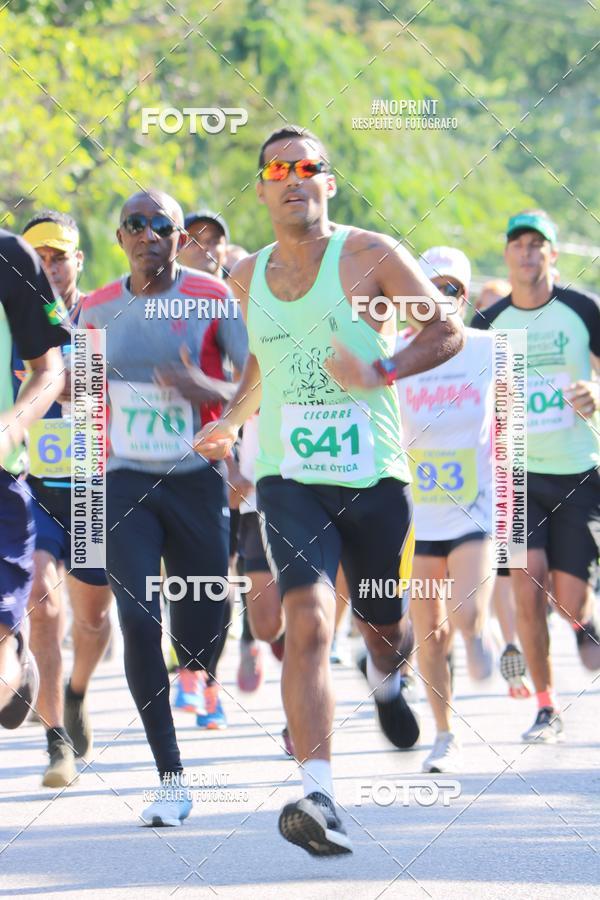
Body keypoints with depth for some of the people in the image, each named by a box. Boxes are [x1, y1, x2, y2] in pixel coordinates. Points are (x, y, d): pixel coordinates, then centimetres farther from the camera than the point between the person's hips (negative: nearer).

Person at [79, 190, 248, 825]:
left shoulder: (214, 299, -5)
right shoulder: (97, 310, 7)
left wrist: (207, 390, -24)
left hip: (197, 482, -1)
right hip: (125, 485, 1)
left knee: (199, 635, 2)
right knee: (139, 621, -16)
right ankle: (170, 778, -12)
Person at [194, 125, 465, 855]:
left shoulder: (369, 256, -4)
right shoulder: (248, 277, 8)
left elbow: (447, 331, -4)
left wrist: (384, 370, -19)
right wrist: (230, 420, 18)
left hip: (374, 478, -1)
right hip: (288, 479, 1)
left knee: (383, 625, 16)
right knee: (309, 621, -21)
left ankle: (384, 681, 56)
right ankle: (318, 795, -29)